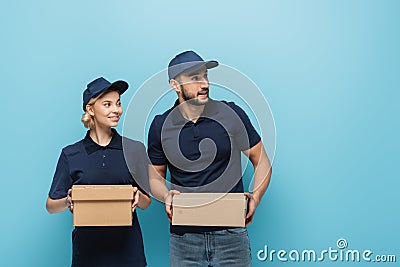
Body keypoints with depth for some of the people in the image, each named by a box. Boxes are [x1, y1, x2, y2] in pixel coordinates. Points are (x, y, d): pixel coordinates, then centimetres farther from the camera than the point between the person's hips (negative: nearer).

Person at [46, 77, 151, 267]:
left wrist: (138, 196, -16)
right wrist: (68, 202, -18)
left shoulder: (134, 149, 1)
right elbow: (51, 206, 2)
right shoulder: (71, 154, 0)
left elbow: (146, 203, 5)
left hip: (127, 248, 0)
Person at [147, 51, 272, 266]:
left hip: (231, 234, -1)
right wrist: (166, 196, -9)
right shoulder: (161, 126, 2)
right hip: (183, 237, 1)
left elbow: (262, 162, 4)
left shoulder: (232, 114, -2)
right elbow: (155, 176, 13)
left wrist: (255, 197, -12)